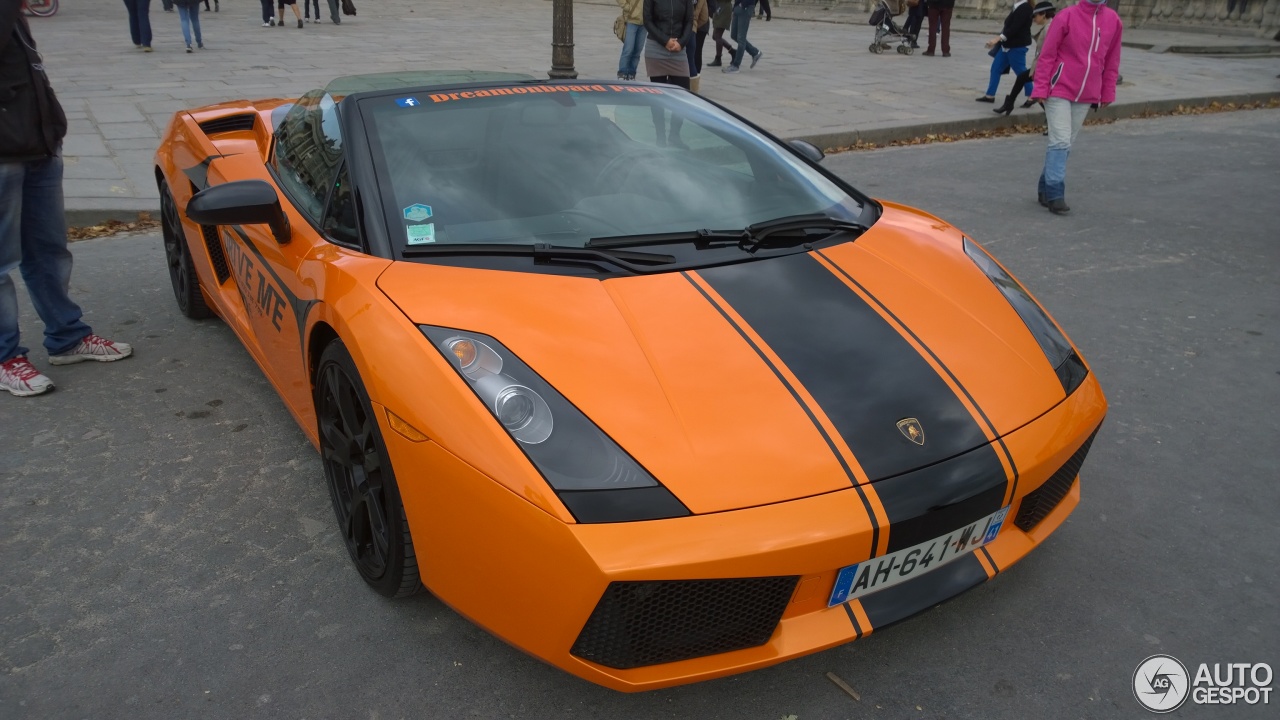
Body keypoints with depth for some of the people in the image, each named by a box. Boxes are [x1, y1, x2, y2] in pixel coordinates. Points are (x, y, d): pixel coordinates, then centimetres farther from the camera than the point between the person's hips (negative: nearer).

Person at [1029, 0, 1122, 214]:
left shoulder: (1114, 21, 5)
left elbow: (1111, 60, 11)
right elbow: (1047, 54, -8)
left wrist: (1108, 92, 10)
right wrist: (1041, 88, -13)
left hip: (1086, 95, 5)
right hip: (1059, 90, -5)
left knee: (1066, 144, 7)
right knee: (1060, 141, -10)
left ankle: (1046, 188, 16)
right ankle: (1054, 194, -10)